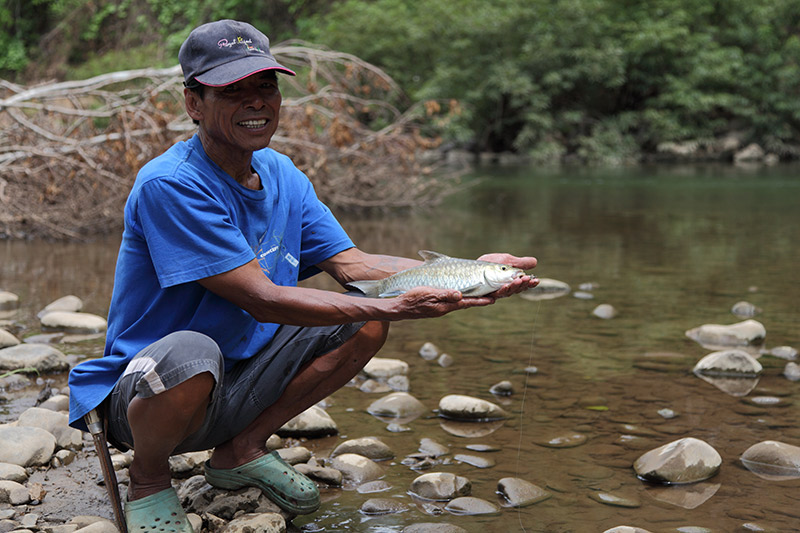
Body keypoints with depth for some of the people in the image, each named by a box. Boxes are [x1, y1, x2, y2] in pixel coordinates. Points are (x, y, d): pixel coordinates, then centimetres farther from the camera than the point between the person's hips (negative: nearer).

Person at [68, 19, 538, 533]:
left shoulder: (281, 174, 3)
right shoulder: (169, 184, -23)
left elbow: (352, 265, -1)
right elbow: (263, 298, -27)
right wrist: (397, 307, -31)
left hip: (239, 382, 8)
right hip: (142, 392, -7)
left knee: (366, 323, -1)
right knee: (191, 354, -40)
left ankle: (244, 449, 11)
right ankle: (148, 480, -7)